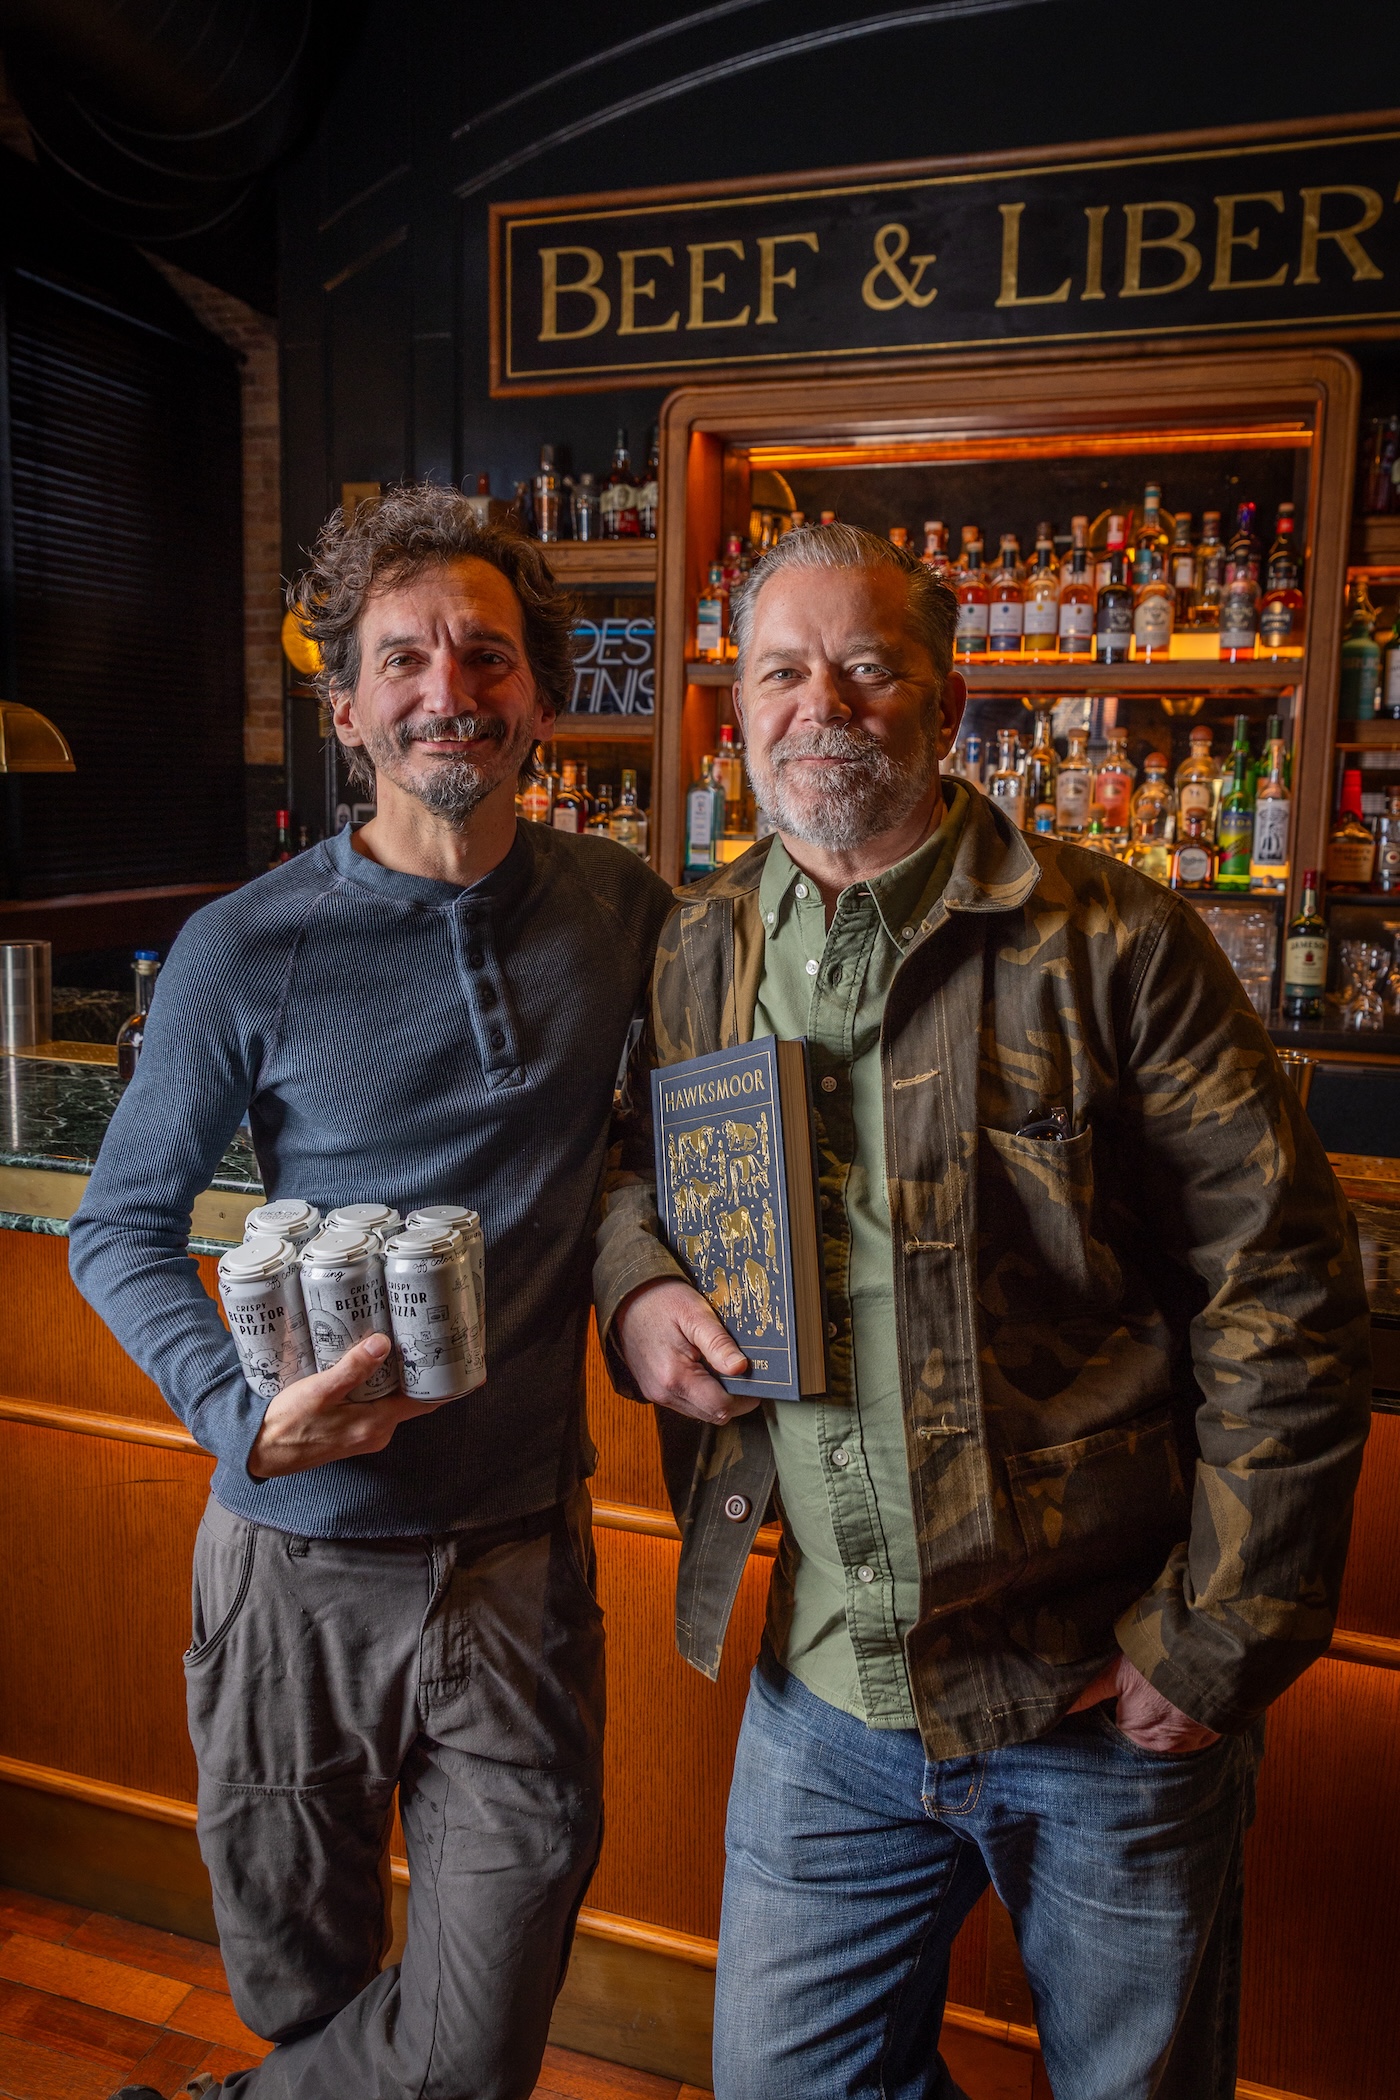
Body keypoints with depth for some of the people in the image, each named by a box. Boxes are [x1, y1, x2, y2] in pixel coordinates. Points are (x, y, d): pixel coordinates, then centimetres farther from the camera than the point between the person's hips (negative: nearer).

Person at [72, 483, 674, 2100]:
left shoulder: (624, 913, -2)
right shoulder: (245, 953, -9)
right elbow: (121, 1225, -2)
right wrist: (242, 1410, -17)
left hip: (520, 1554, 2)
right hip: (300, 1555, -1)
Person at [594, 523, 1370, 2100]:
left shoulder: (1109, 946, -12)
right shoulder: (697, 953, 2)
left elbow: (1281, 1298, -11)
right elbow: (628, 1163, 17)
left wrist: (1216, 1644, -11)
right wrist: (636, 1288, -6)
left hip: (1106, 1702, -3)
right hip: (827, 1692, 4)